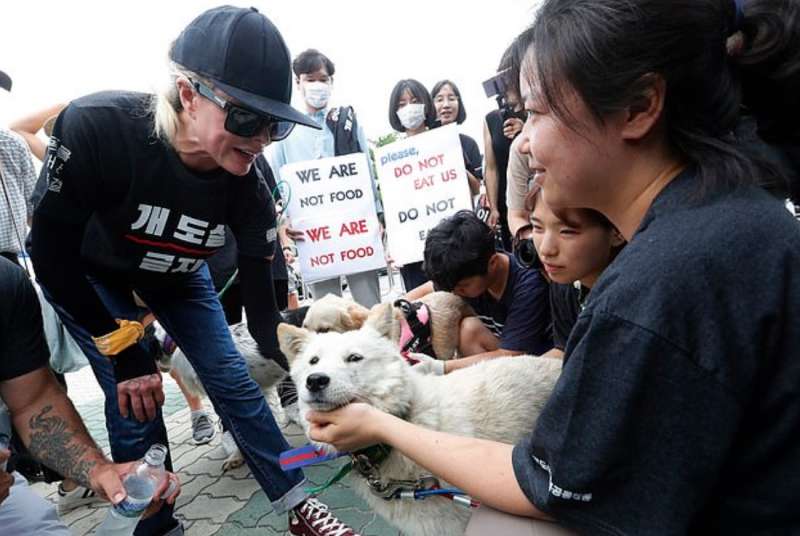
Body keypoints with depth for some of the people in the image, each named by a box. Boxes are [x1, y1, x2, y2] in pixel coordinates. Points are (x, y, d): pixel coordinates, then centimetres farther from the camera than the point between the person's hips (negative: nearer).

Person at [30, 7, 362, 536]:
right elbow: (52, 253, -27)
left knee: (233, 381, 1)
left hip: (177, 278, 3)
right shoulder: (97, 127, -38)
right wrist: (123, 354, -23)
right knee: (135, 403, -7)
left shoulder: (248, 187, -27)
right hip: (88, 278, -2)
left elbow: (261, 301, -20)